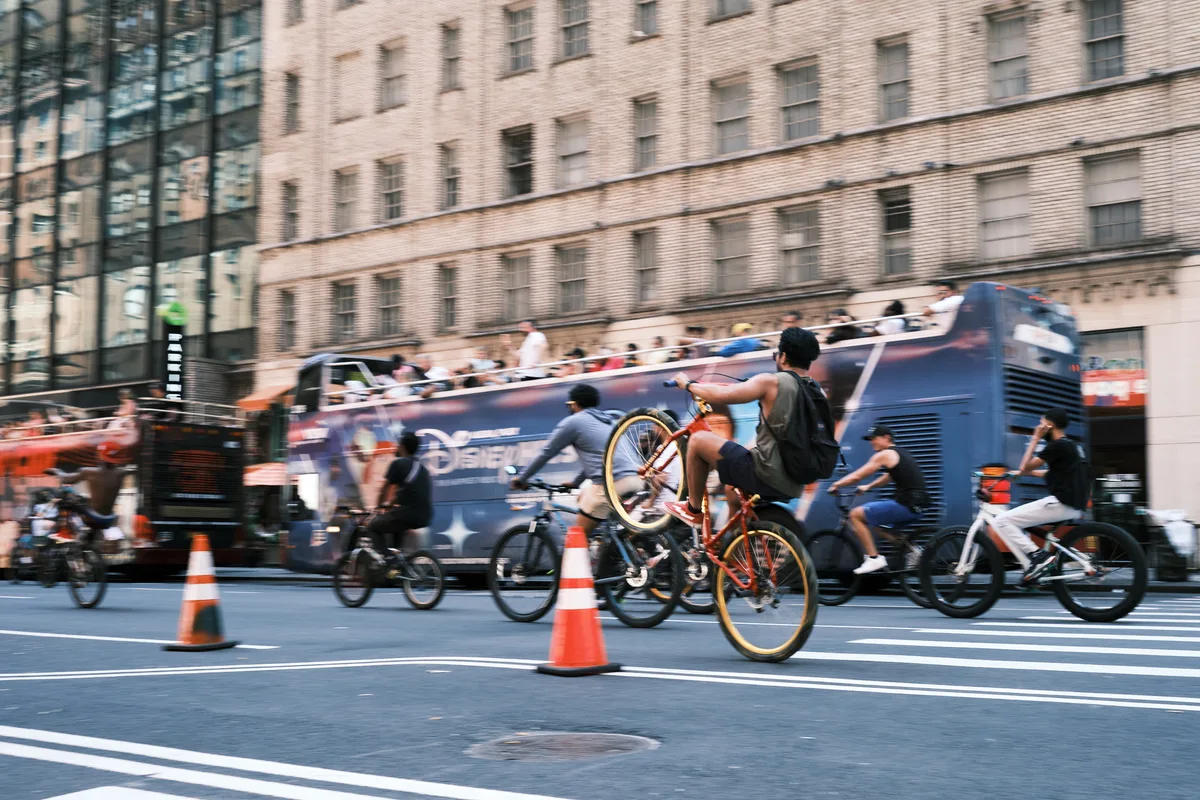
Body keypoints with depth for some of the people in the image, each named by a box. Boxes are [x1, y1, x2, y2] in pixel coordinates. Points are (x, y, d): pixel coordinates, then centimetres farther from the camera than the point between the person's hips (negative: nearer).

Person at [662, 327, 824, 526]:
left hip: (767, 476, -8)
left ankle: (693, 510, 17)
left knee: (698, 440, 7)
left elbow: (720, 396, -14)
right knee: (731, 485, 36)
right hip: (794, 485, 8)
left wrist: (689, 384, 4)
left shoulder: (772, 382, -11)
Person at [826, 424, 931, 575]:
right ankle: (910, 549, 18)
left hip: (905, 505, -9)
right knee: (875, 519, 29)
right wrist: (868, 487, 39)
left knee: (856, 514, -2)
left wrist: (836, 485, 10)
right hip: (916, 506, 9)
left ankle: (873, 559, -4)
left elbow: (855, 477, -5)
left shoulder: (884, 455, -6)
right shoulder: (901, 454, 20)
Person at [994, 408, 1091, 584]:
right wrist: (1023, 471, 27)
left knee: (1001, 521, -10)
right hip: (1074, 506, 10)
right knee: (1017, 521, 26)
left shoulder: (1057, 446, -11)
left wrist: (1035, 439, -4)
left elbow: (1026, 466, -11)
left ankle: (1037, 556, -18)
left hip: (1061, 504, -10)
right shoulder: (1071, 445, 18)